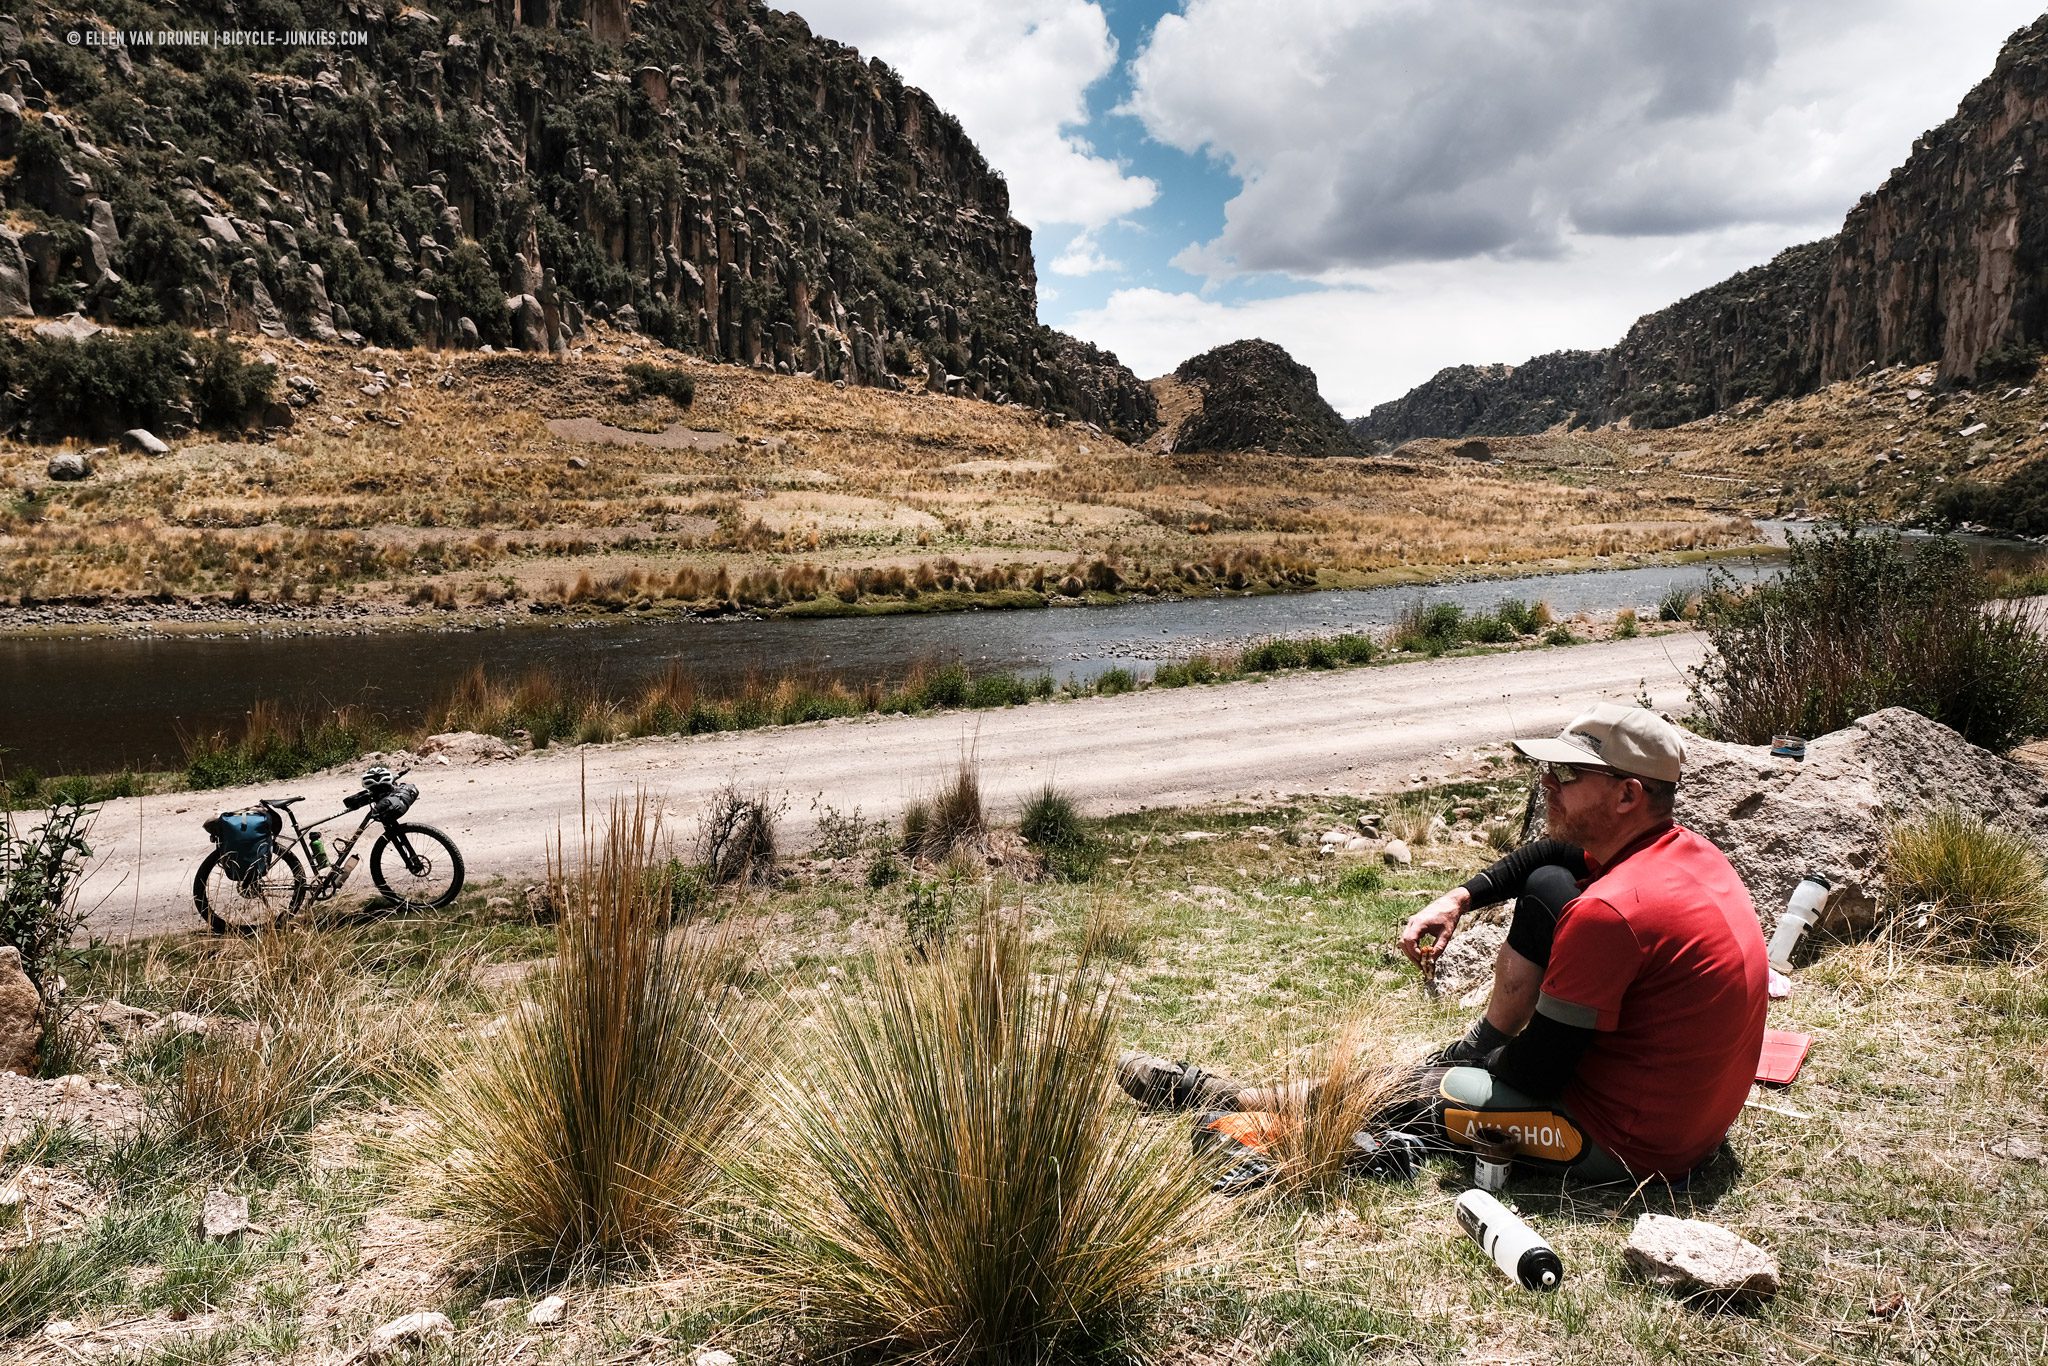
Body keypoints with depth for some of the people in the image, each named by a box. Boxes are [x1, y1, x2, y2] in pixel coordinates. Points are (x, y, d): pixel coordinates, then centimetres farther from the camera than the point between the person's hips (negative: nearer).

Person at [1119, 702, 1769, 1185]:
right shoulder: (1686, 848, -1)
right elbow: (1554, 851, 17)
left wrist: (1496, 1061, 2)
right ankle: (1478, 1046, 25)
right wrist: (1457, 898, 4)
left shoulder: (1613, 912, -29)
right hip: (1696, 1111, 9)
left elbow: (1538, 1073, -21)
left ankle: (1224, 1097, 22)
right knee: (1546, 885, 9)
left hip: (1631, 1143, -9)